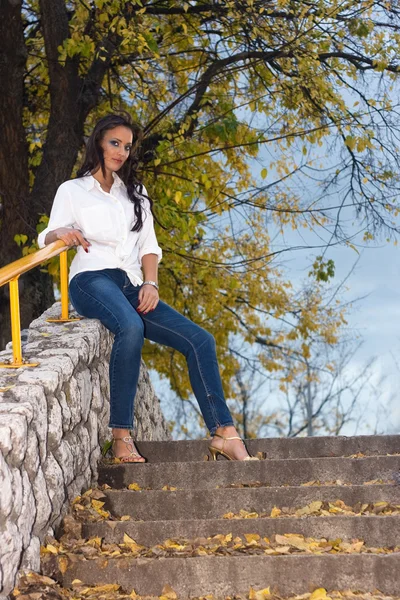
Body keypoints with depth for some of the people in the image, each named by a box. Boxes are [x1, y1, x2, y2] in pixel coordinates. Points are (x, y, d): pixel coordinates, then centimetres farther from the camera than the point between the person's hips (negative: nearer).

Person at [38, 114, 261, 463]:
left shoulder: (135, 193, 25)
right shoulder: (72, 191, 13)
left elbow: (148, 245, 18)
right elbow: (49, 237, 2)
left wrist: (150, 283, 0)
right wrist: (61, 233, -23)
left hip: (132, 287, 5)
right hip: (92, 280, -5)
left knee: (200, 340, -14)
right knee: (131, 327, -38)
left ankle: (224, 434, -18)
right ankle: (122, 436, -36)